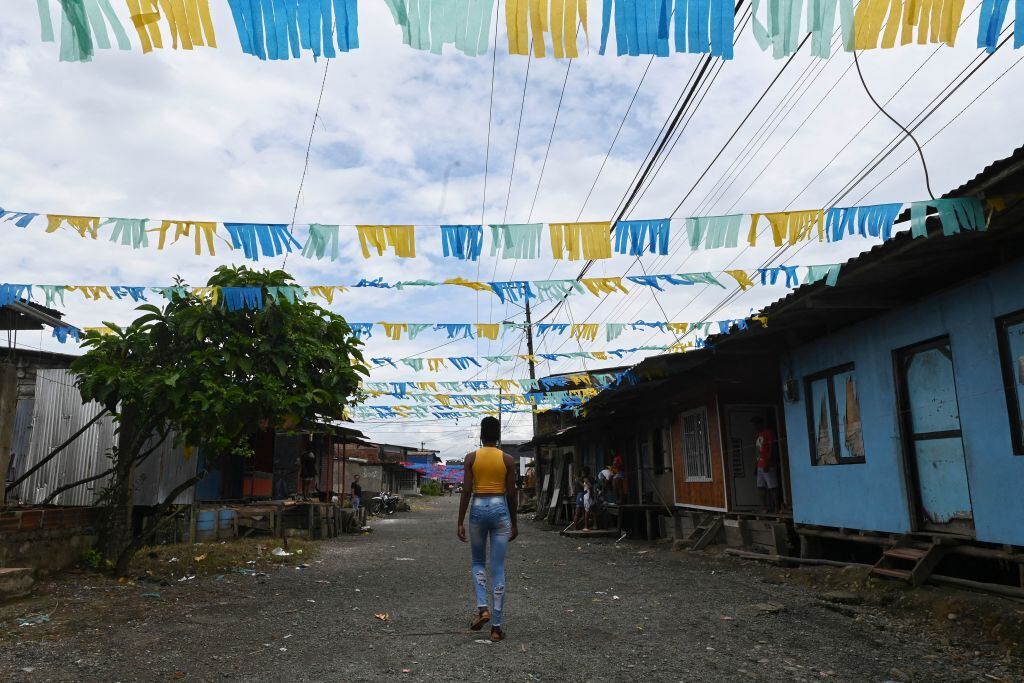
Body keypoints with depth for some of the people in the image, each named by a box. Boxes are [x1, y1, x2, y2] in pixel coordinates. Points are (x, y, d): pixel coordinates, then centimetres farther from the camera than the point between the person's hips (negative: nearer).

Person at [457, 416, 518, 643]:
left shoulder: (471, 457, -2)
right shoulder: (508, 459, -2)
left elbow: (466, 491, -5)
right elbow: (511, 494, 0)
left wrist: (460, 522, 1)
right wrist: (514, 523, 10)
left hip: (478, 509, 0)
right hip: (500, 509, 0)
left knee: (478, 562, 21)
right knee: (498, 569, 4)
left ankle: (482, 608, 1)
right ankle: (496, 627, 6)